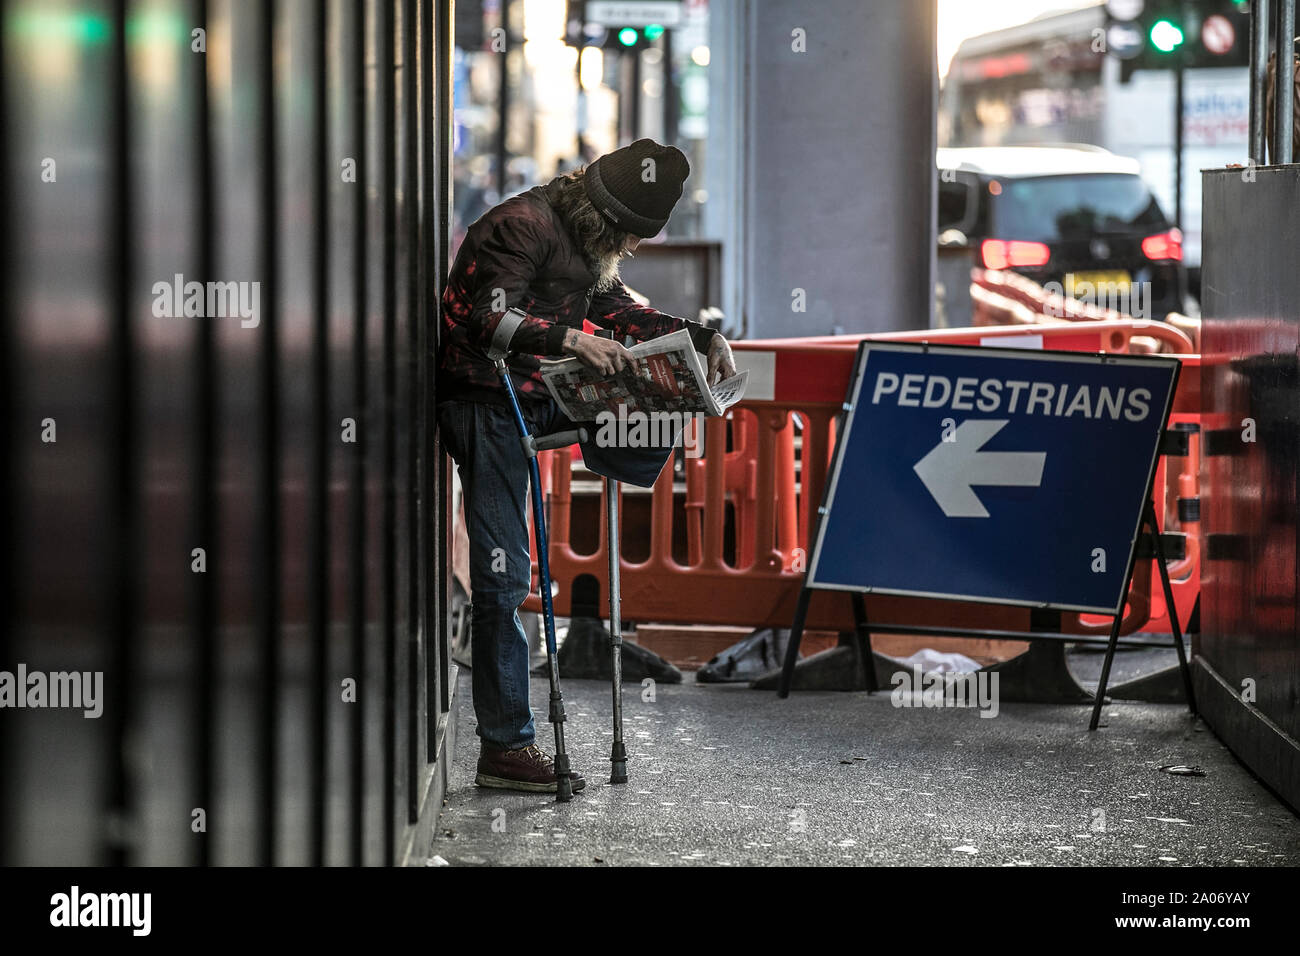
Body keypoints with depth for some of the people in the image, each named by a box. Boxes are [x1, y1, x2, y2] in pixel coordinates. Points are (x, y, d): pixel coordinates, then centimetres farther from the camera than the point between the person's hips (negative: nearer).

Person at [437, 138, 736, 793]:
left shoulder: (589, 245, 11)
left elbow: (619, 311, 20)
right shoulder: (525, 225, -18)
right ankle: (505, 748, -6)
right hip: (486, 402, -9)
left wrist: (703, 337, 9)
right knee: (503, 576, -10)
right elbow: (484, 318, -27)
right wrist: (569, 338, -38)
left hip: (537, 398, 9)